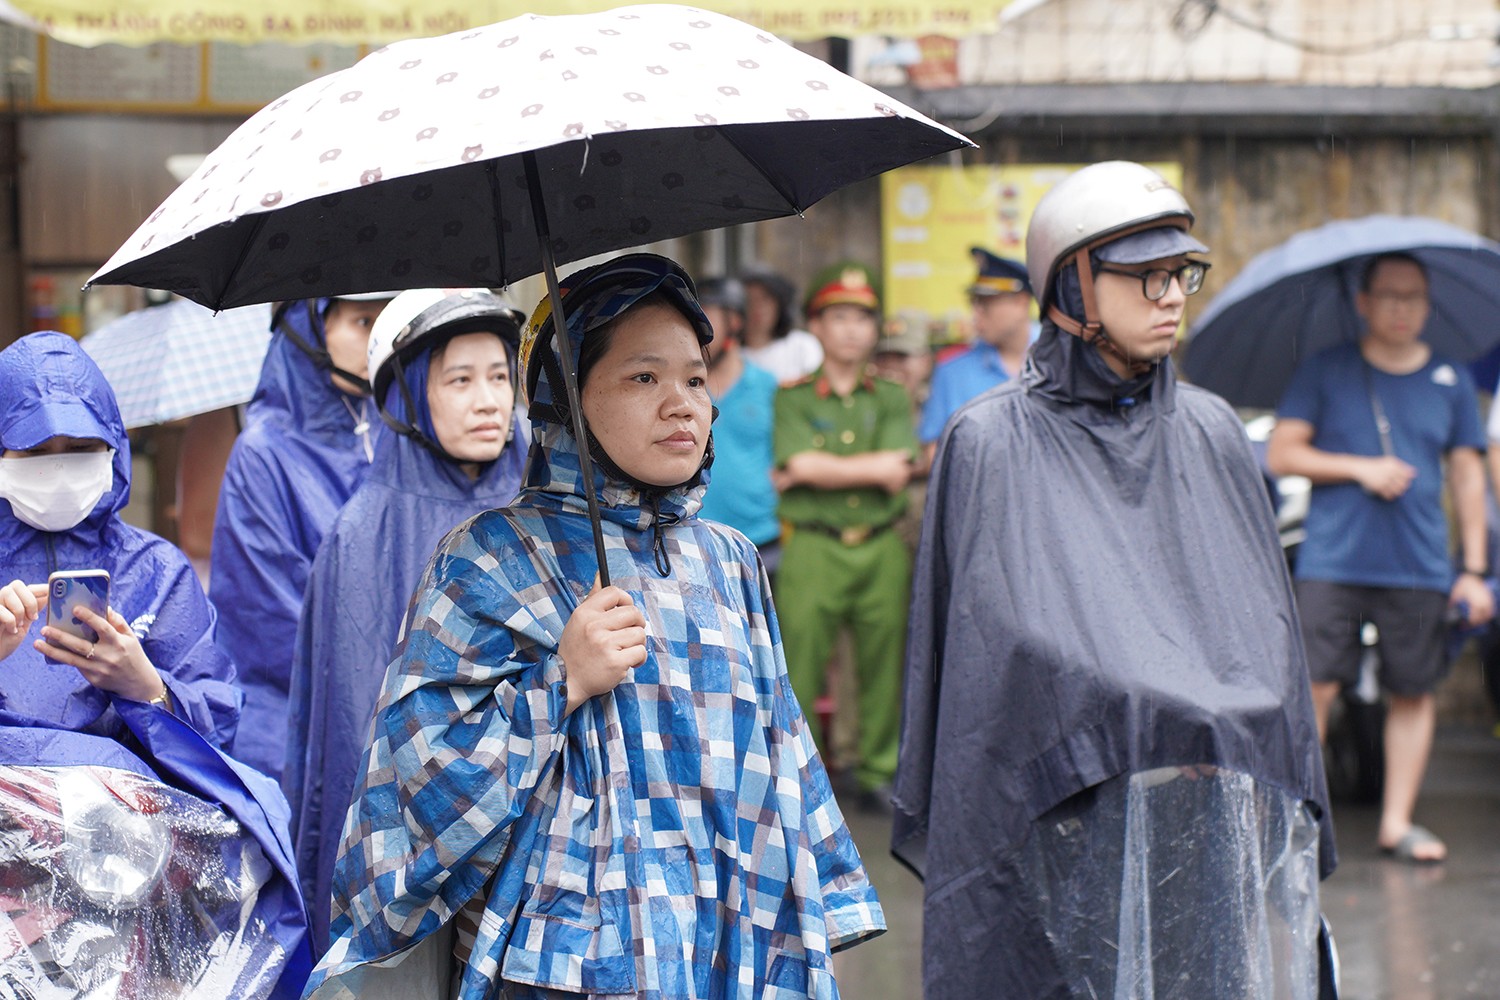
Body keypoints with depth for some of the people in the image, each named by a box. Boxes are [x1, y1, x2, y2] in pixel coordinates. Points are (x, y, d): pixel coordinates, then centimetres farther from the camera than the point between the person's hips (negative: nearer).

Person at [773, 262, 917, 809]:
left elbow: (898, 476, -3)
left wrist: (821, 470, -5)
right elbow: (799, 465, -10)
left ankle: (879, 773, 14)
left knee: (883, 662, 4)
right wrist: (874, 467, -4)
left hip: (883, 549, 2)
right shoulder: (792, 398, 7)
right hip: (812, 546, -2)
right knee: (797, 664, -6)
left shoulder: (892, 400, 12)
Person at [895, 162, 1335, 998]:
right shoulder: (993, 443, -1)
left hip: (1230, 833, 4)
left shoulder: (1211, 434, 11)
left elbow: (1272, 634, 13)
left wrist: (1295, 824, 10)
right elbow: (972, 650, 0)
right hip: (1072, 827, -4)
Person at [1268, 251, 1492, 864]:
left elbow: (1467, 475, 13)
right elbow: (1281, 454, 1)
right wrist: (1360, 468, -11)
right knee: (1314, 687, -8)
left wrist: (1474, 569, 8)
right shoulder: (1324, 372, 5)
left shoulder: (1451, 381, 11)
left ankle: (1398, 821, 13)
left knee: (1415, 692, 4)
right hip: (1333, 561, -2)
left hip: (1420, 568, 2)